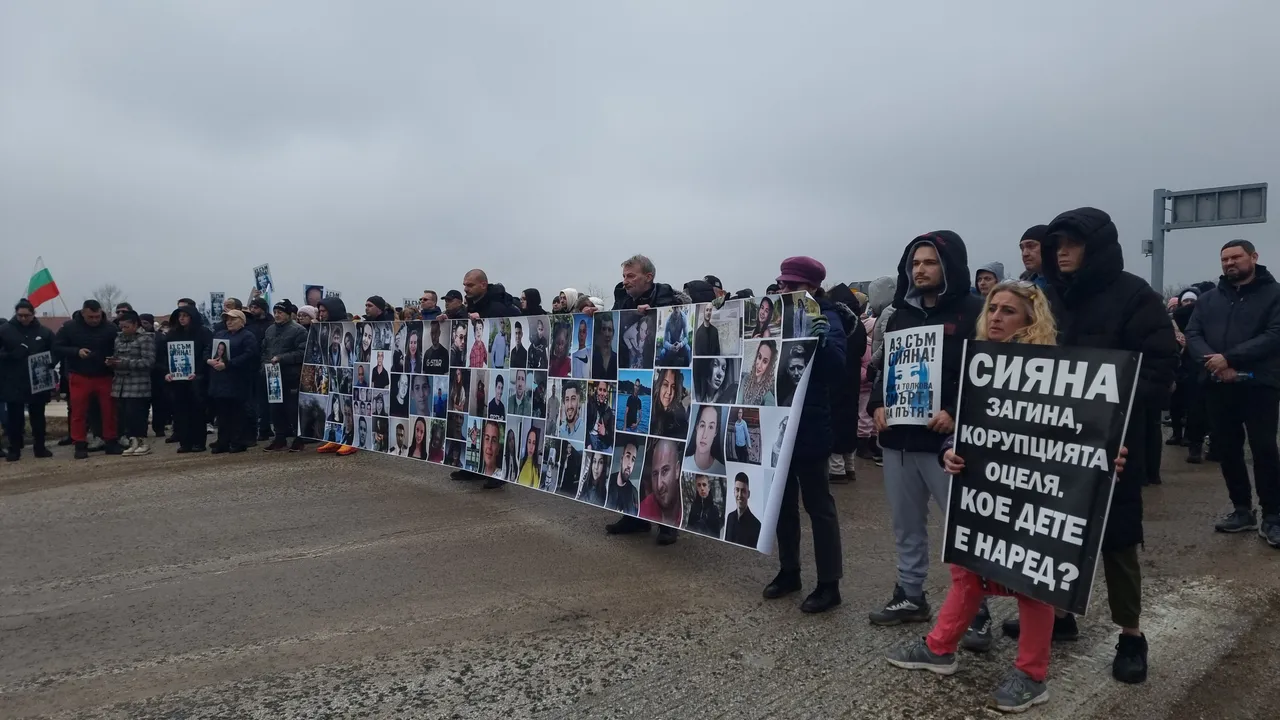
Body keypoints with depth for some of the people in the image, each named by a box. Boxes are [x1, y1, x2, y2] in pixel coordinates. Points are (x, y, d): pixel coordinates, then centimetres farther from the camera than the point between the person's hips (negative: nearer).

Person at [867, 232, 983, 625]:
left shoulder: (973, 312, -4)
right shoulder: (900, 315, 16)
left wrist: (957, 413, -21)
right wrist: (877, 405, 1)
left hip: (947, 438, -6)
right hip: (898, 436, 6)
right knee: (906, 523, 15)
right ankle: (910, 596, 27)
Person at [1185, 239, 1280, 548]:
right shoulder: (1209, 299, 12)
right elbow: (1192, 334, 2)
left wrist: (1229, 358, -20)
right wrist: (1215, 364, -16)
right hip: (1219, 386, 4)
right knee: (1227, 449, 8)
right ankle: (1242, 510, 22)